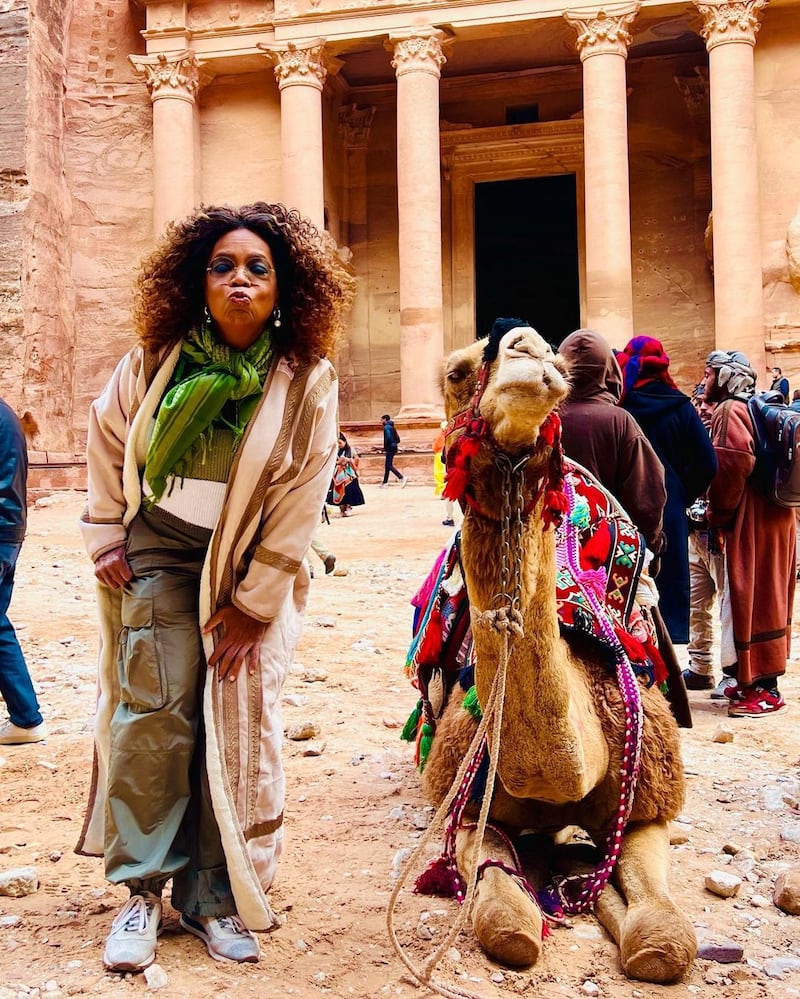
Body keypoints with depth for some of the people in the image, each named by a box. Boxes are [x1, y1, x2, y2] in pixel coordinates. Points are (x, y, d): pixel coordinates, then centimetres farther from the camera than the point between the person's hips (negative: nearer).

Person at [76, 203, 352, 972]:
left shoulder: (307, 384, -12)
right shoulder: (153, 362, -7)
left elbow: (298, 507, -10)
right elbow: (106, 437, 10)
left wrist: (251, 604, -10)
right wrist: (105, 535, 5)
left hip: (250, 567, 0)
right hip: (157, 553, 1)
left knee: (238, 723, -1)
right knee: (154, 714, -5)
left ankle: (212, 896, 14)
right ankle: (141, 889, 9)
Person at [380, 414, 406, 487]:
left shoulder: (386, 427, -11)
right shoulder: (392, 427, 17)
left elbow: (388, 438, -25)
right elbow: (398, 440, 17)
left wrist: (385, 448, -16)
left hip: (390, 448, -10)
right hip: (394, 448, 10)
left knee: (389, 466, -11)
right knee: (387, 465, 14)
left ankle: (402, 478, -20)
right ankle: (385, 482, 20)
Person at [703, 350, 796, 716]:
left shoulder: (729, 410, -11)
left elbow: (733, 462, -23)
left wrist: (718, 512, -11)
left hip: (750, 520, -10)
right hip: (773, 515, 10)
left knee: (749, 598, -5)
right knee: (765, 597, 13)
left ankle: (762, 688, 0)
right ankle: (761, 679, 22)